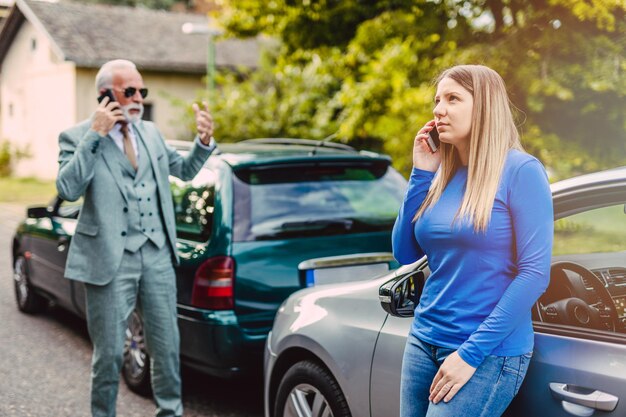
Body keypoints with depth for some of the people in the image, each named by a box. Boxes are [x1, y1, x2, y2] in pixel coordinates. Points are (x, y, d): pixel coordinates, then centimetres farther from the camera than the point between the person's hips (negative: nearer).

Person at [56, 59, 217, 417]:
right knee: (110, 352, 5)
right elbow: (68, 189, -18)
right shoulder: (77, 137, -3)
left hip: (158, 256, 5)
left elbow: (185, 170, 23)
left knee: (167, 346, 12)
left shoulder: (151, 132, 13)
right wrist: (95, 135, -20)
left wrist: (204, 141, 4)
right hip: (111, 260, -5)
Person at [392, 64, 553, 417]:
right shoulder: (443, 174, 8)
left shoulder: (520, 170, -10)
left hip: (488, 352, -6)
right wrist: (422, 173, -1)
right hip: (423, 341, 6)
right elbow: (405, 253, 6)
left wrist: (471, 353, -17)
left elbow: (535, 272, -15)